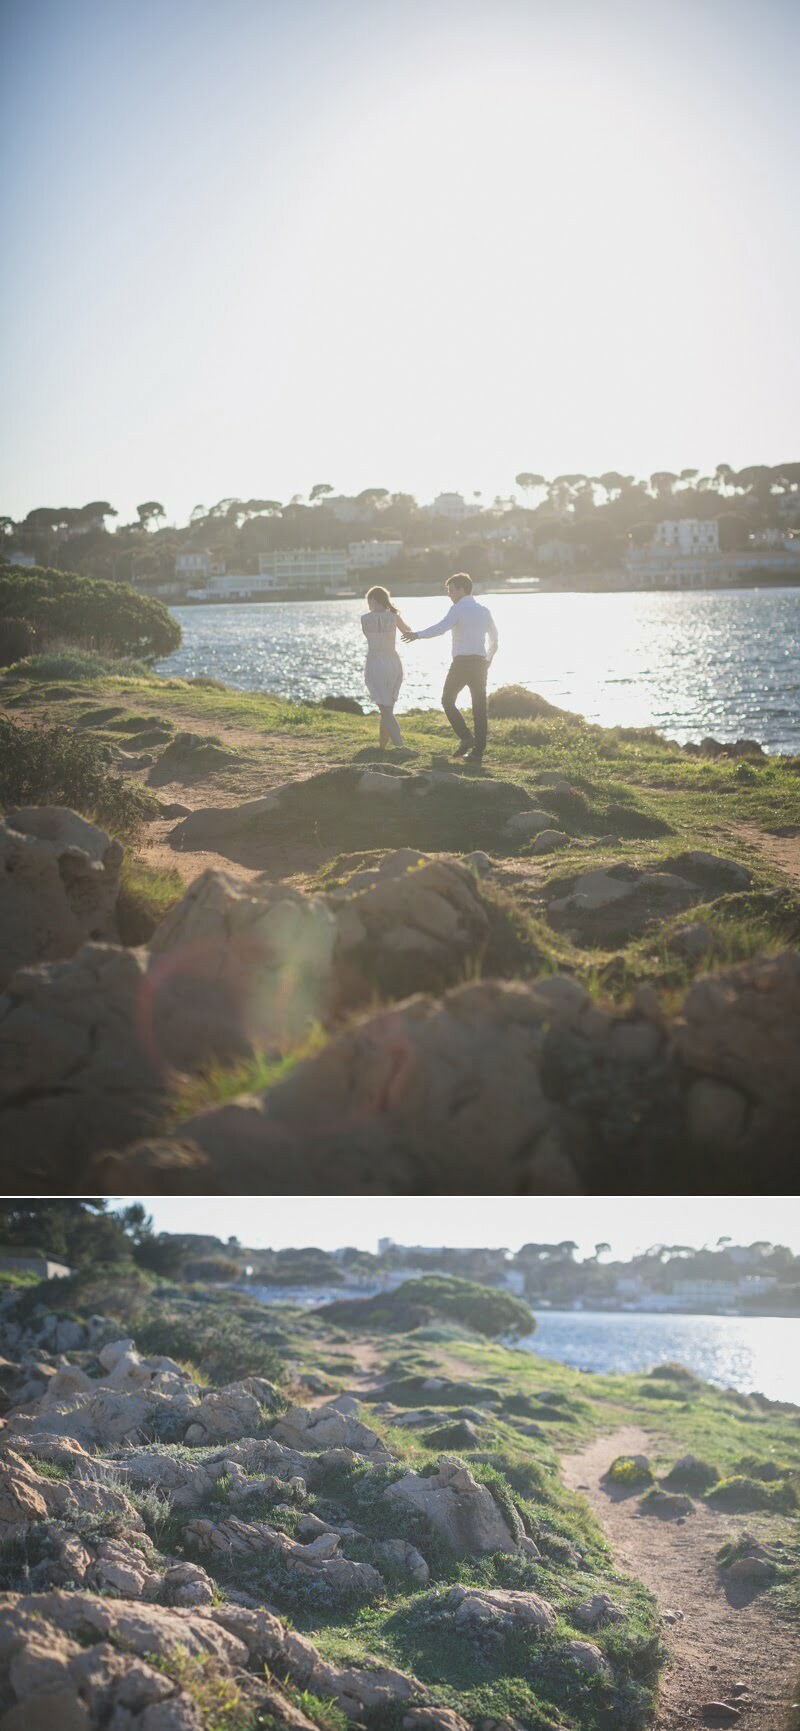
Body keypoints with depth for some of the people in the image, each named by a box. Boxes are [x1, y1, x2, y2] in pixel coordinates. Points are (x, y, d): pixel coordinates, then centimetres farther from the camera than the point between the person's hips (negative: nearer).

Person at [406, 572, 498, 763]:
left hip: (462, 661, -6)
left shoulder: (458, 609, -7)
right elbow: (494, 637, 27)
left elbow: (441, 628, -24)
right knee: (479, 707, 5)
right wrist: (489, 659, 38)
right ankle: (478, 752, 4)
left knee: (448, 701, 7)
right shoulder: (483, 610, 16)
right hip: (480, 662, 6)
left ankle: (466, 737, -10)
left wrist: (418, 635, -27)